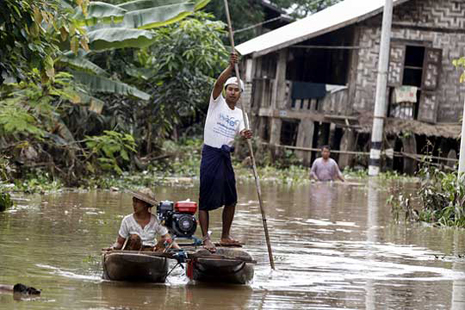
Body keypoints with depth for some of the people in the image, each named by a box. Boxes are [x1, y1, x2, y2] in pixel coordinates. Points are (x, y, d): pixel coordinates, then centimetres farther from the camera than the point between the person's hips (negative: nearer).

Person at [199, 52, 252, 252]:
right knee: (205, 199, -7)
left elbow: (240, 133, 1)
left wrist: (245, 135, -22)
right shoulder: (217, 102, 0)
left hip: (226, 156, 6)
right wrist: (231, 67, -29)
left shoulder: (239, 113, 14)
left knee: (231, 199, 11)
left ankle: (225, 236, 24)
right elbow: (219, 83, -17)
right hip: (211, 154, -6)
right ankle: (206, 238, -6)